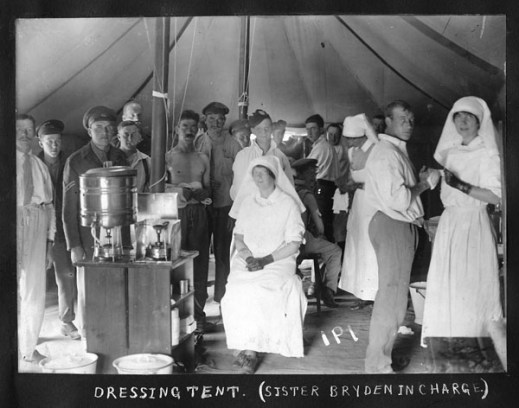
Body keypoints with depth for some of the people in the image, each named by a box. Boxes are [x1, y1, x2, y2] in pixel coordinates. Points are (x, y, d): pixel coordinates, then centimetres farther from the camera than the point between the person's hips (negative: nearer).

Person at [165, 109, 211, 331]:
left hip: (199, 213, 4)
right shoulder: (167, 157, 3)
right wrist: (182, 190, -11)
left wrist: (193, 190, -4)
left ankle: (198, 313, 10)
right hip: (177, 213, -4)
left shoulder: (203, 159, 15)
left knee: (200, 263, 3)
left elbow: (208, 190, 15)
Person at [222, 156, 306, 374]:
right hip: (248, 260, 3)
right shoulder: (247, 202, 15)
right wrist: (246, 253, -6)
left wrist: (266, 260, -13)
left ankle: (248, 350, -19)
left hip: (278, 261, -3)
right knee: (237, 289, -27)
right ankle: (247, 348, -20)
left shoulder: (288, 204, 1)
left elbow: (294, 244, -2)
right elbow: (238, 235, 16)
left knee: (257, 291, -31)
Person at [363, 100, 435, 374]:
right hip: (392, 227, -11)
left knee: (394, 293, 17)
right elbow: (398, 198, -24)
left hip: (402, 225, 11)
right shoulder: (386, 153, -17)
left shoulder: (396, 151, 17)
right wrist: (421, 185, -9)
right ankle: (378, 365, 6)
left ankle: (383, 355, 29)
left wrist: (419, 182, 5)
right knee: (391, 296, -5)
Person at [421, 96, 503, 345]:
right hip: (448, 222, 6)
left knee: (470, 287, -4)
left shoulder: (487, 154, -7)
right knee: (444, 285, 8)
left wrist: (461, 185, -20)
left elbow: (496, 196, -15)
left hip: (473, 223, -6)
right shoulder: (451, 152, 12)